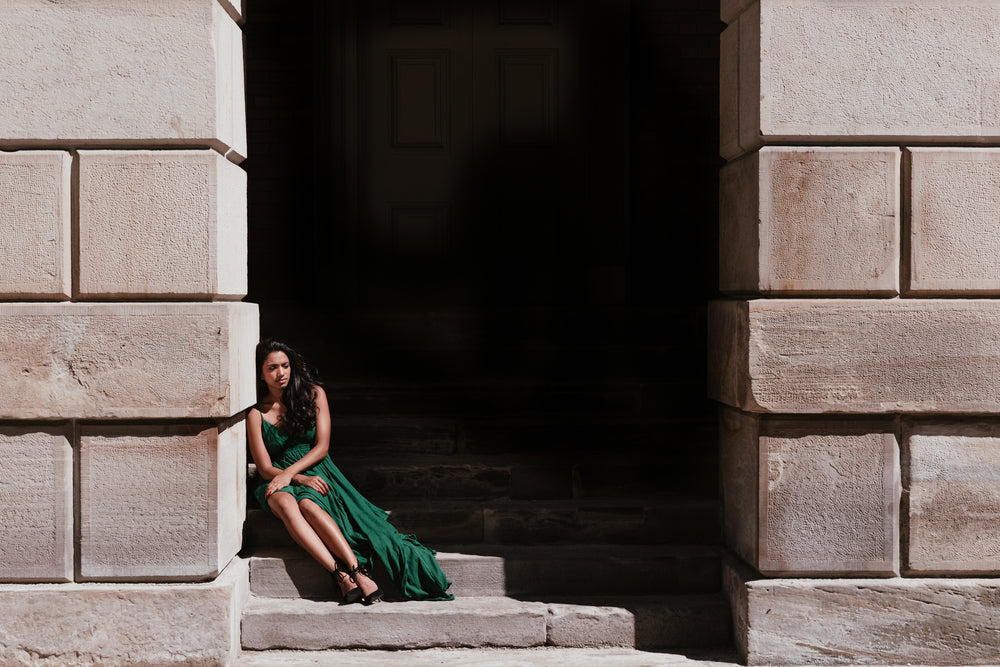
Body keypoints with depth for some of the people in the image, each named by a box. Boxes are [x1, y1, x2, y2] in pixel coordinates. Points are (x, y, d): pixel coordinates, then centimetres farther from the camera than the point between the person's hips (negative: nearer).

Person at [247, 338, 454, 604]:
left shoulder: (313, 394, 6)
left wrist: (290, 472, -15)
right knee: (285, 504, -37)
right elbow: (265, 468, -2)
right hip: (278, 482, 0)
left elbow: (321, 447, 1)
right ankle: (341, 576, -48)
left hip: (316, 473, 0)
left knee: (308, 505, -36)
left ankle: (357, 571, -48)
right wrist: (301, 479, -18)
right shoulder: (256, 414, 3)